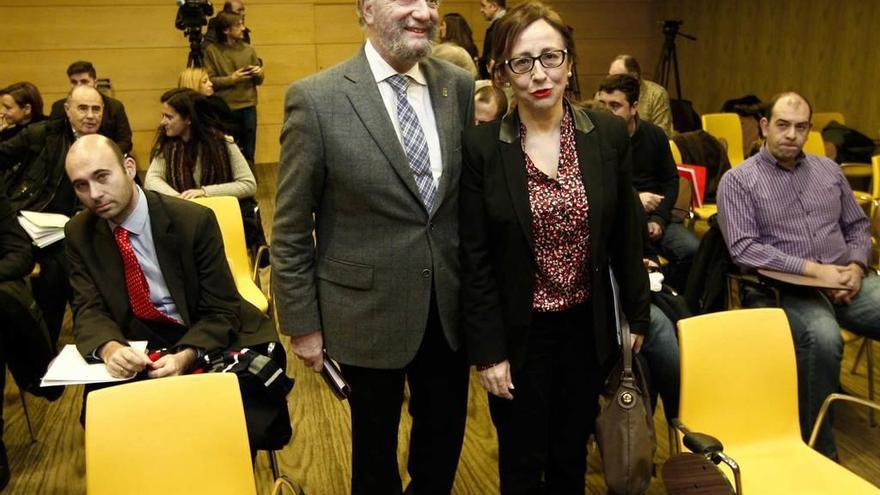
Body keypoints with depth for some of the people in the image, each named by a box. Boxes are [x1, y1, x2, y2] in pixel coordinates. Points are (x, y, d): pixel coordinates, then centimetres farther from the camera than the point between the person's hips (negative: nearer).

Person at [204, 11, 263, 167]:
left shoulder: (248, 49, 7)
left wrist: (259, 74, -9)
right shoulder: (211, 50, -2)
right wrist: (231, 79, -16)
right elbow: (209, 81, -6)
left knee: (248, 153, 9)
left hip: (248, 107, 3)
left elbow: (258, 81, 13)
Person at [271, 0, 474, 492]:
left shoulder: (458, 85, -2)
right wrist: (302, 324, -7)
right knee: (375, 446, 20)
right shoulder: (317, 99, -14)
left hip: (450, 306, 4)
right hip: (370, 308, -3)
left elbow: (469, 193, 6)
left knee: (445, 438, 21)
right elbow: (291, 230, -9)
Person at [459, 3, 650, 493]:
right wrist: (488, 350, -9)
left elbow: (627, 235, 3)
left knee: (572, 456, 20)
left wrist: (638, 316, 6)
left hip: (588, 328, 2)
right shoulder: (480, 146, -12)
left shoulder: (610, 134, -5)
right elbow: (476, 260, -9)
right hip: (518, 334, -2)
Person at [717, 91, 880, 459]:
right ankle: (819, 451, -16)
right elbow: (743, 249, -11)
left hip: (843, 281, 5)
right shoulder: (738, 180, 0)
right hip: (781, 288, -5)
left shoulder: (828, 170, 18)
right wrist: (813, 269, -16)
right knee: (823, 337, -35)